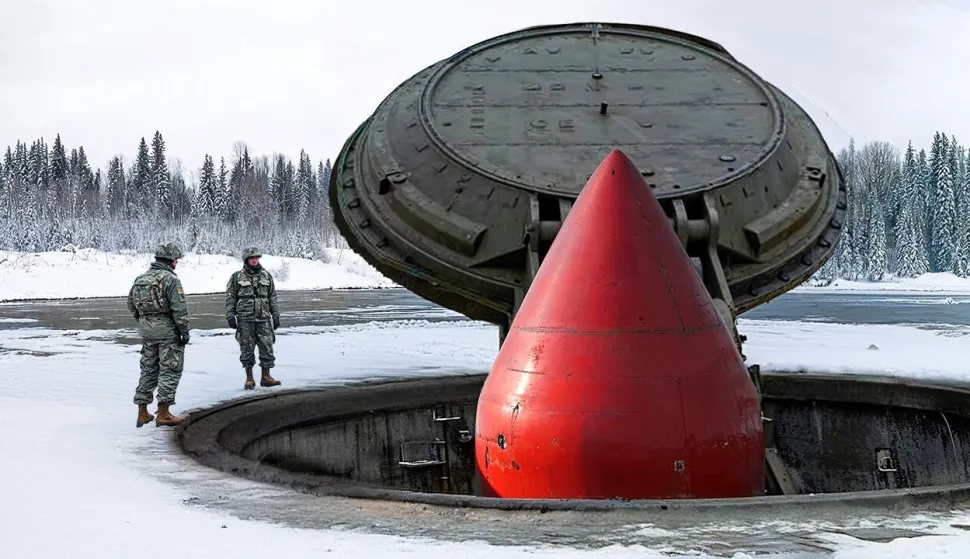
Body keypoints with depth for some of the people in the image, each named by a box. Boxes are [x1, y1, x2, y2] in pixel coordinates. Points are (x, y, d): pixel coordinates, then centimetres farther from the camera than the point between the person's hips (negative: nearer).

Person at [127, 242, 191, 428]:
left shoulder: (140, 278, 9)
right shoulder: (170, 279, -14)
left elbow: (131, 304, 15)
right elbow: (179, 308, -19)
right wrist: (185, 331, -13)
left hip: (147, 331, 7)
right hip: (168, 330, -7)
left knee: (148, 370, 15)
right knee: (170, 370, 0)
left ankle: (142, 412, 17)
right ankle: (163, 413, -3)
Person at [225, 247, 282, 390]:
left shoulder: (266, 276, 11)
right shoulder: (237, 277, 3)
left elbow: (273, 298, 13)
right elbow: (230, 298, 2)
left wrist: (276, 316, 9)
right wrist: (230, 316, -5)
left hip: (264, 319, 2)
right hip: (245, 320, -2)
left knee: (267, 347, -1)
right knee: (247, 350, 2)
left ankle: (266, 376, 8)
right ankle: (249, 379, 10)